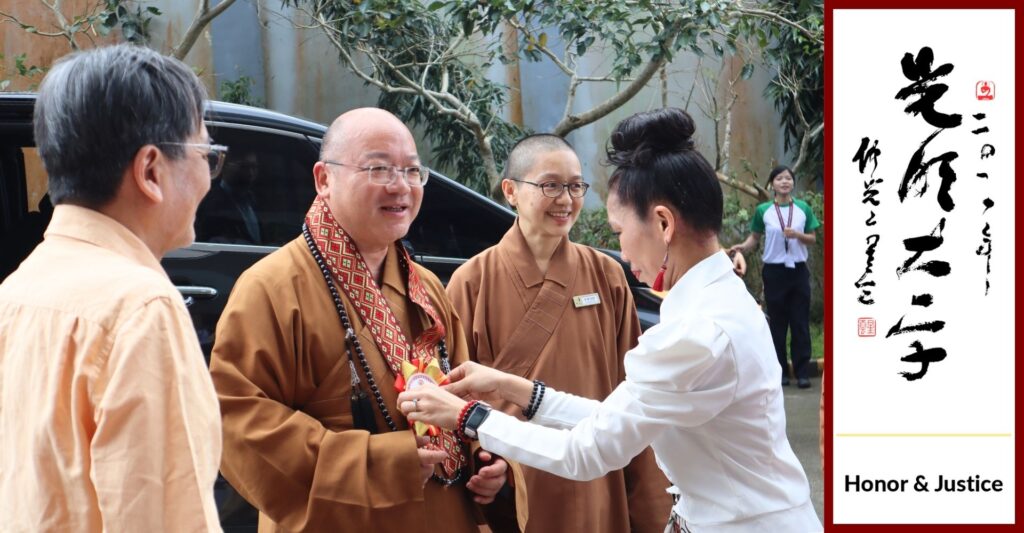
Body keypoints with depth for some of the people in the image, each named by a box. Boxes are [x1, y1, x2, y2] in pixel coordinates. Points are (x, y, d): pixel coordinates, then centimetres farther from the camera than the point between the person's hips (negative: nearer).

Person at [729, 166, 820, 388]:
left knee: (800, 322, 1)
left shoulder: (803, 208, 4)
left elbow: (812, 238, 8)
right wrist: (744, 246, -16)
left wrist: (797, 235, -12)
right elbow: (755, 237, 4)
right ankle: (781, 372, 11)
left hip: (798, 269, 1)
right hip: (774, 270, -1)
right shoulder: (763, 211, 1)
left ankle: (802, 372, 5)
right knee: (777, 322, 4)